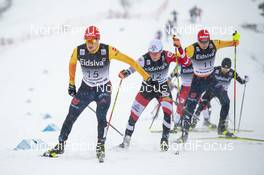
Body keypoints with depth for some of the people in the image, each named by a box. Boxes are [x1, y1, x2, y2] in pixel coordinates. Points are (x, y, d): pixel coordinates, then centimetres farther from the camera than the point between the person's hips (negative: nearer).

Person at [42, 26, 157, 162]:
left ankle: (100, 147, -1)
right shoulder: (78, 51, -15)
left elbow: (129, 60, -19)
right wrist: (71, 84, 14)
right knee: (71, 116, 2)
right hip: (86, 88, 3)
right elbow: (72, 63, 8)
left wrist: (146, 77, -22)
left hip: (103, 89, -2)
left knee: (101, 117, -19)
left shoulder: (107, 51, -23)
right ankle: (60, 145, 16)